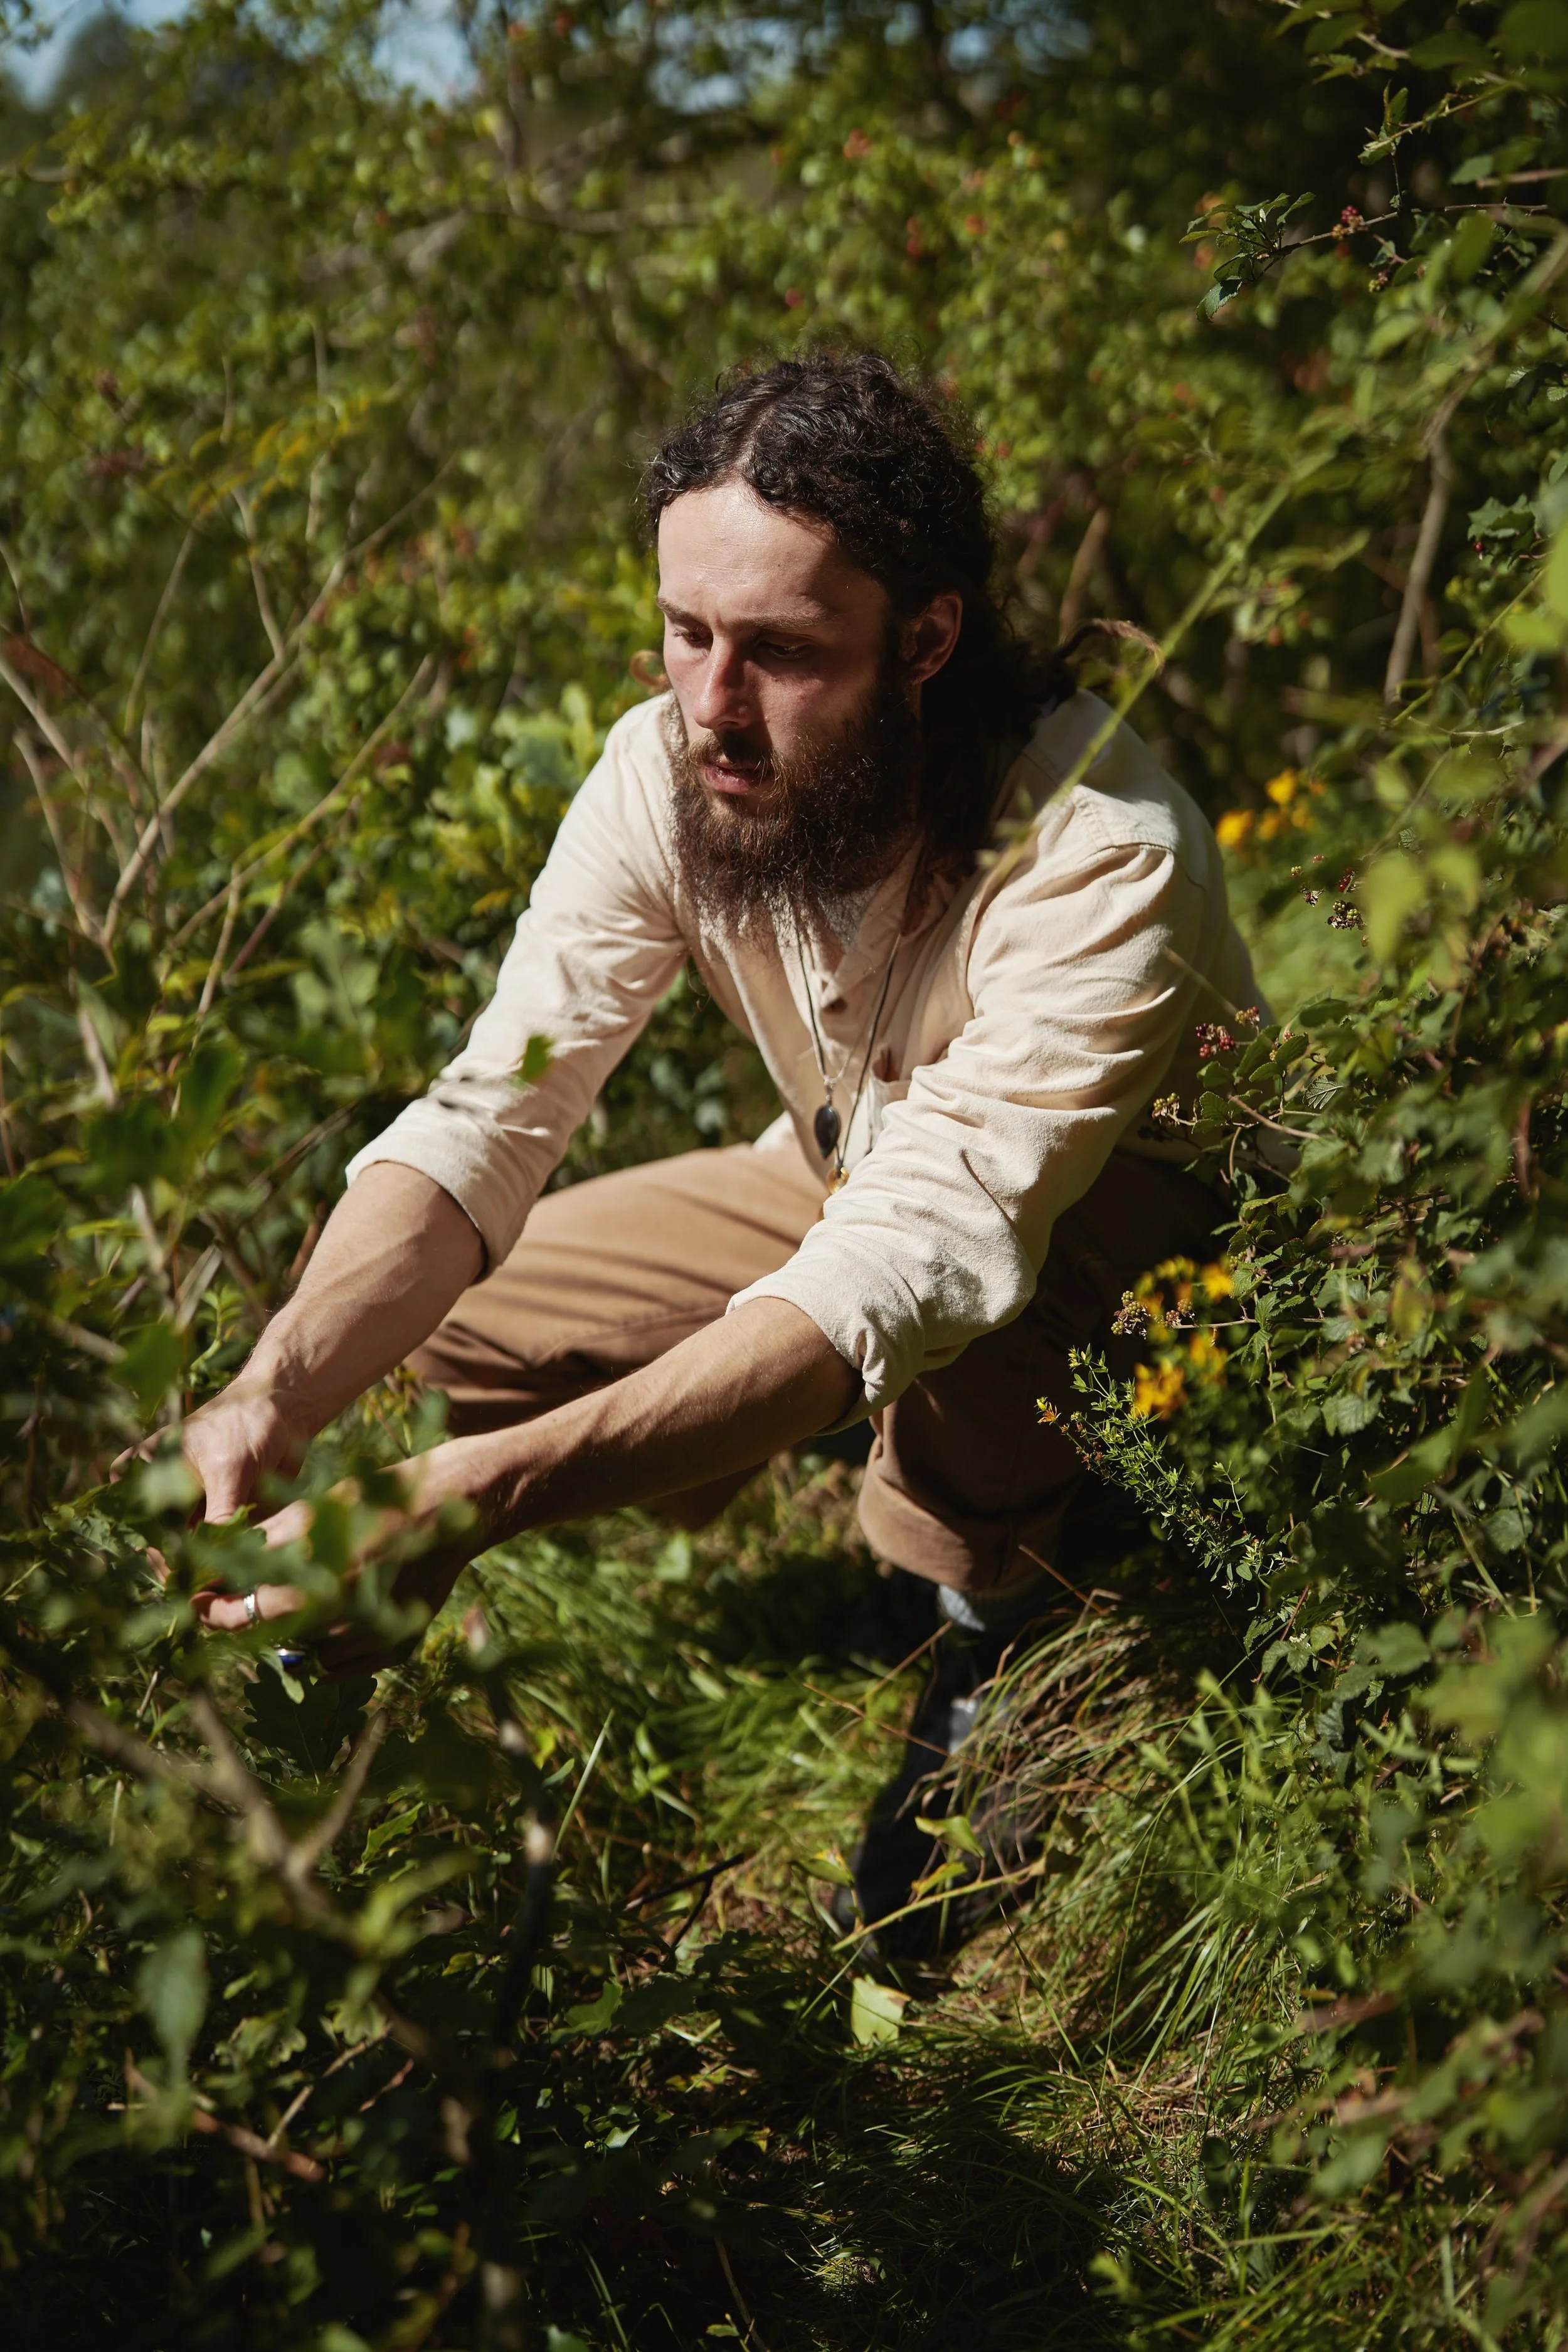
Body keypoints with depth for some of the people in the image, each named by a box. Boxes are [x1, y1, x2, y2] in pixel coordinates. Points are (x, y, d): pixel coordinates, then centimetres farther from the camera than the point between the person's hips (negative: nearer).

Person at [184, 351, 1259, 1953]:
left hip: (1140, 1249, -6)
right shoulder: (669, 770, -20)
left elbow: (919, 1258, -45)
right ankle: (886, 1540, 8)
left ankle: (1007, 1634, -8)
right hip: (841, 1184, 6)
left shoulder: (1101, 855, -37)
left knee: (964, 1336, -40)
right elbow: (487, 1117, -24)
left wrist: (482, 1492, -54)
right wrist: (276, 1391, -44)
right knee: (427, 1328, -7)